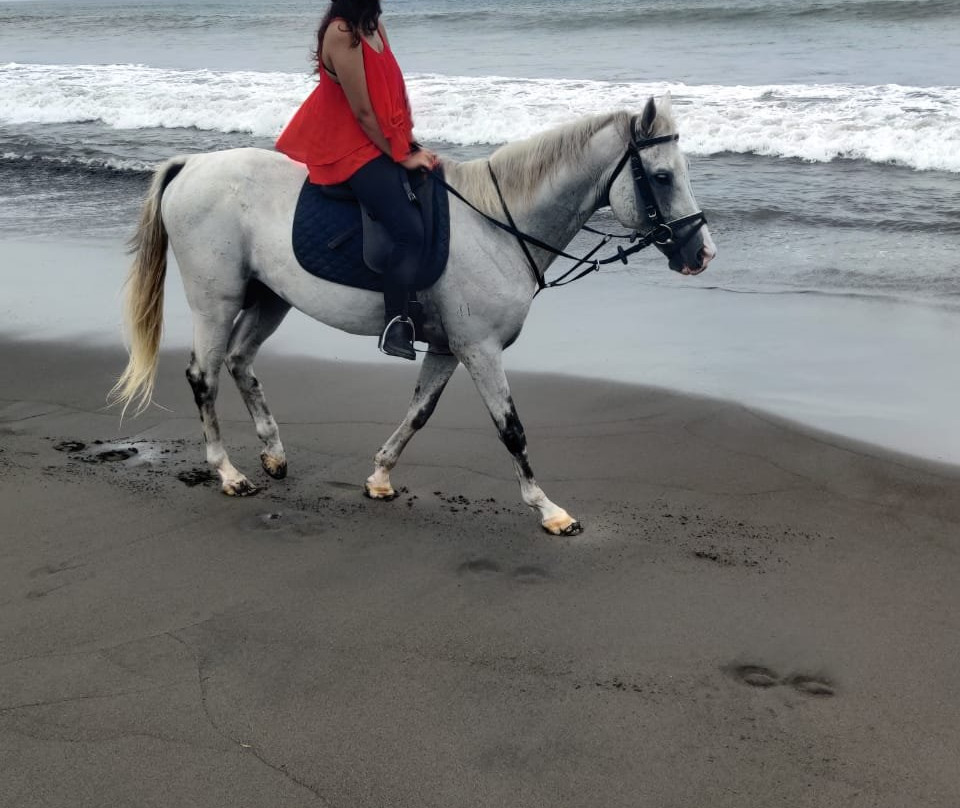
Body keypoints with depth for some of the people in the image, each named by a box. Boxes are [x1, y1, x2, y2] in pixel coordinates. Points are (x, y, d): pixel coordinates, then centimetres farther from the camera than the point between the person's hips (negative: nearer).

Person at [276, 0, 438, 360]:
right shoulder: (342, 33, -22)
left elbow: (396, 87, 10)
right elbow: (362, 113, -20)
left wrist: (411, 142, 3)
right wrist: (402, 157, -10)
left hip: (381, 140, 10)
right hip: (354, 149, -10)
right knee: (410, 230, -21)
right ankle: (395, 327, -14)